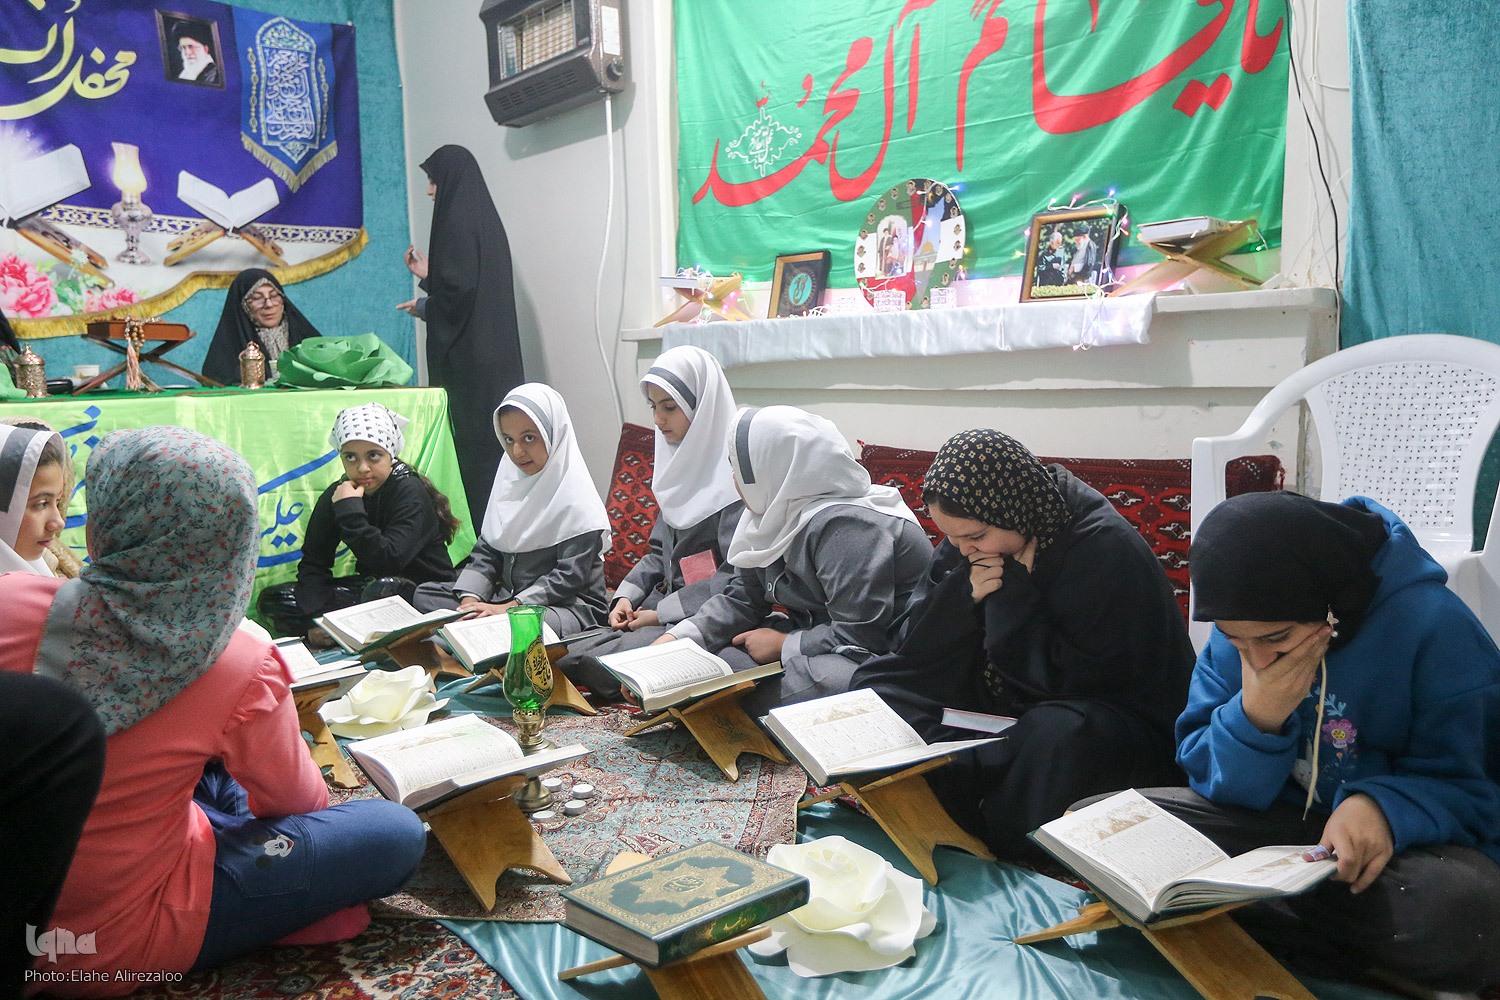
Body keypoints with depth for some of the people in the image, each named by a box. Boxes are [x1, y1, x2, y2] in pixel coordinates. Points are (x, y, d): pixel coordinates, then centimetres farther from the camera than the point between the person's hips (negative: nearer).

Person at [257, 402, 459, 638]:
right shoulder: (336, 495, 1)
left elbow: (388, 560, -30)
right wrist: (317, 617, -15)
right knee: (272, 600, -4)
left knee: (382, 589, -39)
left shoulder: (410, 493, -17)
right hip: (368, 587, 6)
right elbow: (312, 561, 0)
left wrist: (350, 510, -29)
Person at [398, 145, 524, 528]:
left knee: (471, 443, -6)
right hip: (497, 352, 9)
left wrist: (424, 306, -2)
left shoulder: (456, 223, -12)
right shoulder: (485, 220, 16)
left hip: (468, 358, -9)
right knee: (496, 439, 11)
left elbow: (459, 289, -20)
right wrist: (429, 274, 24)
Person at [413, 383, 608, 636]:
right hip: (508, 593, 8)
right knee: (425, 594, 1)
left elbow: (570, 576, -16)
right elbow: (486, 550, 9)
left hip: (569, 605, -8)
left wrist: (507, 608, -21)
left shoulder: (575, 495, -12)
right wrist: (470, 601, -8)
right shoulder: (510, 478, 9)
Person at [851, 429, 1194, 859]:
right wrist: (964, 594, -20)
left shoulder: (1107, 550, -22)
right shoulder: (969, 536, -2)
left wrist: (1013, 593, -22)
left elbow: (1077, 680, -21)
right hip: (1000, 705, 7)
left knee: (1060, 731, -41)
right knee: (876, 683, -8)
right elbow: (913, 649, -1)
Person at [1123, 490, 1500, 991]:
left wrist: (1385, 808, -35)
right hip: (1282, 821, 4)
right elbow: (1212, 780, -5)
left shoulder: (1435, 627, -18)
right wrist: (1255, 719, -26)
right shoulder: (1243, 627, -6)